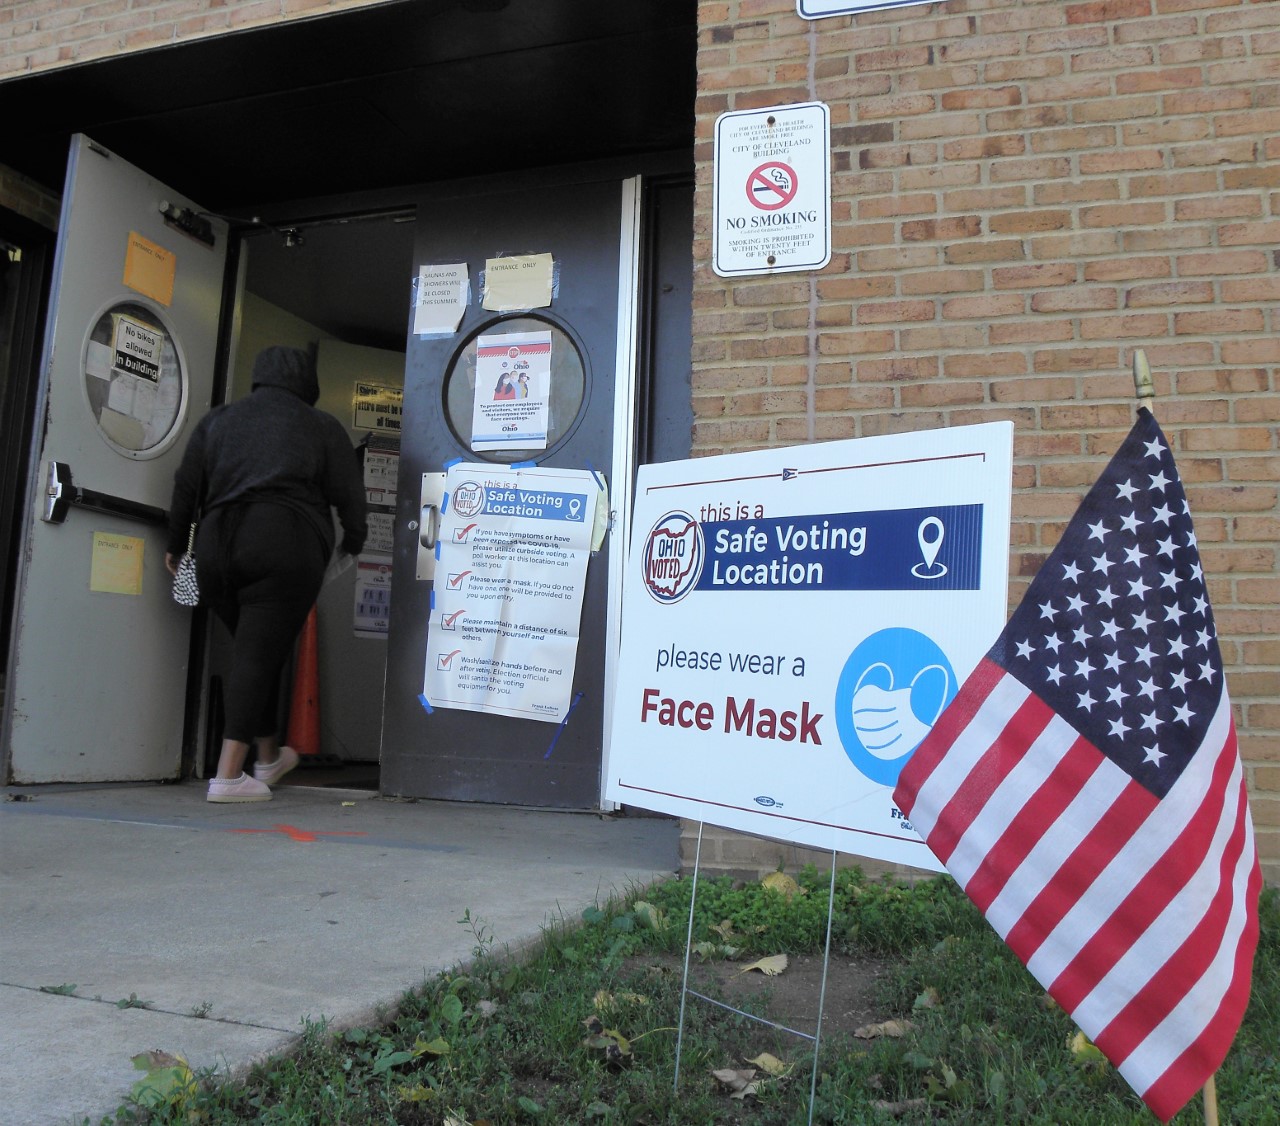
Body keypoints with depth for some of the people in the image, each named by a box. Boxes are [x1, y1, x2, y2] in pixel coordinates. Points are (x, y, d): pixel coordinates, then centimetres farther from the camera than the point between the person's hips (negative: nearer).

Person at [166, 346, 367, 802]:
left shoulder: (218, 419, 19)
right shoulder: (321, 426, 9)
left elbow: (186, 487, 15)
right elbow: (349, 494, 5)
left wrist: (176, 544, 24)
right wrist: (353, 542, 21)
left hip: (217, 547, 4)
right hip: (285, 547, -4)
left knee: (254, 651, 16)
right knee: (260, 656, -4)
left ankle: (268, 757, 29)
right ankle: (229, 775, -6)